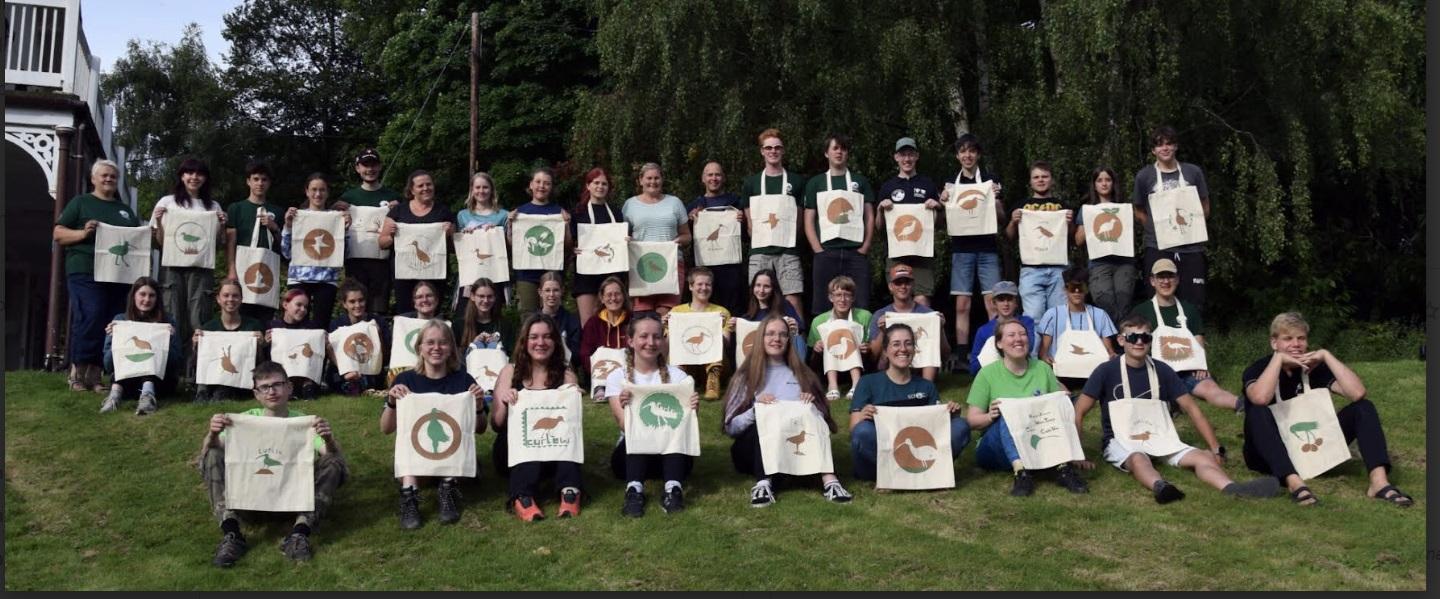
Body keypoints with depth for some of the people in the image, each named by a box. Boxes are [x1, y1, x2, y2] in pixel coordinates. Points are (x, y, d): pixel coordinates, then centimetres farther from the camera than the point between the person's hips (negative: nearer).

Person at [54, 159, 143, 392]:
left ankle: (94, 374, 4)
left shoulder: (126, 210, 23)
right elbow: (58, 234, 3)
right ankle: (77, 373, -9)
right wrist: (83, 233, -15)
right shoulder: (80, 202, 9)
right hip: (86, 272, -5)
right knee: (90, 318, -18)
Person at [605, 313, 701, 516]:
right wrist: (625, 407, -33)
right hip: (631, 453, 0)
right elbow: (625, 426, -11)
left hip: (670, 453, 0)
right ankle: (634, 489, -44)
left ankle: (673, 488, -42)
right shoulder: (618, 377, 2)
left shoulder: (677, 376, 4)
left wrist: (690, 410, -28)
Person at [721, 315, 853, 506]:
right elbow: (731, 427, 0)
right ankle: (763, 483, -44)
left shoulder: (801, 374, 16)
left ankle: (828, 479, -43)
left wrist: (811, 408, -8)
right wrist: (755, 409, -17)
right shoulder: (747, 376, 9)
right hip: (754, 451, -1)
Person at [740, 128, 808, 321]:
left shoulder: (796, 181, 12)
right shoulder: (751, 182, 14)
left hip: (788, 249, -1)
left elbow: (801, 217, 12)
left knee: (793, 299, -9)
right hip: (760, 250, 1)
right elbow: (749, 218, 12)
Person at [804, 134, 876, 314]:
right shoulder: (815, 183, 14)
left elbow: (870, 217, 12)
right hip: (826, 252, 0)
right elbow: (809, 221, 8)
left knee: (860, 308, -7)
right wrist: (819, 250, -4)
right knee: (823, 308, -3)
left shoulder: (860, 181, 16)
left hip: (856, 252, 0)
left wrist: (865, 247, -1)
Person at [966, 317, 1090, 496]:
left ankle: (1063, 468, -34)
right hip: (997, 446, -2)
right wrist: (991, 416, -24)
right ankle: (1021, 472, -45)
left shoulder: (1043, 369, 8)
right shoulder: (988, 373, 1)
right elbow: (972, 420, -2)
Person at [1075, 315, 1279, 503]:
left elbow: (1191, 408, 6)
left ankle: (1231, 488, -50)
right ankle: (1159, 486, -70)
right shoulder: (1107, 371, -6)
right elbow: (1079, 412, -8)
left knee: (1202, 457, -22)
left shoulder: (1162, 371, 4)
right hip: (1119, 440, -4)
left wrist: (1216, 449, 0)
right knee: (1138, 459, -39)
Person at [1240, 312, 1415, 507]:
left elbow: (1358, 393, -17)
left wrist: (1326, 355, -15)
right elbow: (1260, 399, -36)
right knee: (1258, 412, -35)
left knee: (1363, 407, -11)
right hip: (1271, 455, -4)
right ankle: (1294, 483, -48)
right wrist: (1278, 358, -24)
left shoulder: (1315, 368, 1)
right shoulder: (1259, 369, -9)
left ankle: (1379, 481, -31)